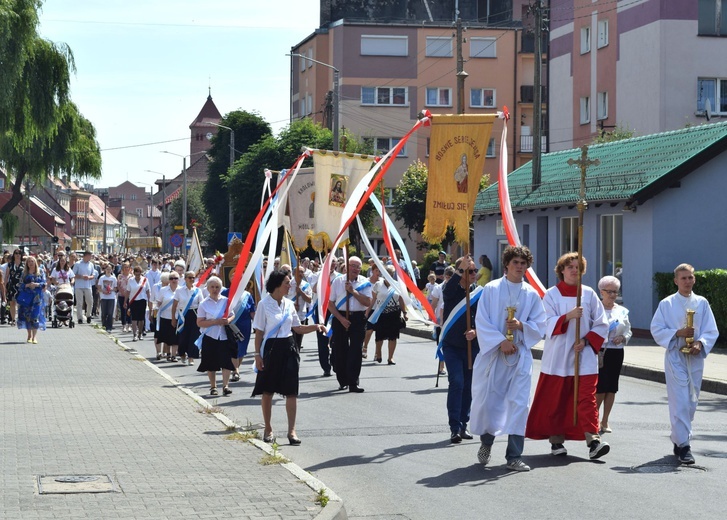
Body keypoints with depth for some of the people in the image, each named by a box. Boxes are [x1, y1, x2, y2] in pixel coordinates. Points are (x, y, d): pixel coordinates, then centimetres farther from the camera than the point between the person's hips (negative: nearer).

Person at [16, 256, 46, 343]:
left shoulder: (40, 272, 8)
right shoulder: (24, 273, 9)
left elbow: (44, 283, 4)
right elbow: (20, 285, 5)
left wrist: (37, 284, -14)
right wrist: (28, 285, -13)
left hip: (37, 297, -2)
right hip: (26, 296, 2)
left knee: (35, 315, -11)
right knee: (27, 315, -1)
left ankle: (34, 336, -12)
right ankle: (29, 335, 10)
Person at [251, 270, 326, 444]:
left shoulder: (289, 304, 7)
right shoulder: (264, 304, -7)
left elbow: (298, 328, 14)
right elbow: (259, 332, -6)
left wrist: (315, 327, -2)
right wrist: (257, 354, -9)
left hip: (288, 349, 4)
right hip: (271, 349, -4)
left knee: (291, 391, -2)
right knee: (267, 391, 6)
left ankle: (291, 431, 0)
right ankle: (268, 429, 19)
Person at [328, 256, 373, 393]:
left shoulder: (365, 283, 3)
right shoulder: (337, 281, 2)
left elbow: (368, 302, -8)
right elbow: (331, 304, 2)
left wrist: (353, 291, -16)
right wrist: (341, 319, -9)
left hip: (358, 318, 0)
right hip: (340, 317, 0)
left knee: (356, 351, -5)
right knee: (340, 350, 5)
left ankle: (353, 383, -4)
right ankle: (343, 381, 21)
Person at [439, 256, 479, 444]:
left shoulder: (479, 293, 2)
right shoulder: (451, 291, -4)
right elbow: (447, 290, -29)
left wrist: (476, 331, -16)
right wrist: (461, 270, -40)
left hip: (472, 345, 3)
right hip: (452, 345, -3)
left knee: (468, 386, 8)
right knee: (456, 383, -12)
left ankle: (463, 424, 20)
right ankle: (455, 427, -12)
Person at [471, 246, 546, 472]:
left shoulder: (532, 295, 7)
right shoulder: (491, 289, 0)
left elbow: (539, 326, 6)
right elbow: (482, 322, -5)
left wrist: (521, 325, -13)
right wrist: (501, 341, -15)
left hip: (520, 356, 1)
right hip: (492, 353, -1)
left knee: (518, 403, -6)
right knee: (486, 401, 1)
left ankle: (514, 457, -3)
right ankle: (486, 442, 30)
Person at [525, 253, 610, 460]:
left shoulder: (589, 294, 6)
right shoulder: (552, 295, 2)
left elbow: (601, 325, 6)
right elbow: (547, 324, -9)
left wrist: (585, 340, -8)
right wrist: (568, 316, -24)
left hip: (584, 356, 1)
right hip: (557, 357, -1)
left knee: (587, 398, -9)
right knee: (555, 401, 3)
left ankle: (593, 439, -15)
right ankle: (556, 441, 15)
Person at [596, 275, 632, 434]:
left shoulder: (622, 311, 11)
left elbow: (628, 331, 16)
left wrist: (622, 338, -5)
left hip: (616, 353, 5)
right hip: (598, 352, -5)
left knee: (611, 388, 6)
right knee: (600, 388, -9)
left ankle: (605, 421, 15)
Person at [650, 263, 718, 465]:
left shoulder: (702, 303, 6)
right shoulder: (666, 304, 1)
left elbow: (711, 331, 5)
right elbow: (657, 330, -1)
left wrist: (700, 344, -14)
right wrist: (678, 333, -16)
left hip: (695, 358, 3)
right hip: (675, 357, -3)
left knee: (691, 401, 10)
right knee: (680, 401, -10)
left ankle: (679, 438, 26)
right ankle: (683, 445, -10)